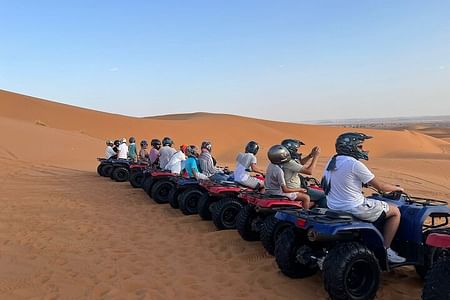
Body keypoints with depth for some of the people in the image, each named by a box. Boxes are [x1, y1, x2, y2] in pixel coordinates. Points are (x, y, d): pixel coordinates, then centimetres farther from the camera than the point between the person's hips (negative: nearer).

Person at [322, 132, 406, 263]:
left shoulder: (332, 161, 7)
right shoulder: (355, 164, -17)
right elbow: (380, 186, -9)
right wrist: (397, 188, 10)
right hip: (354, 209, -9)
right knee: (395, 211, 8)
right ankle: (385, 250, 10)